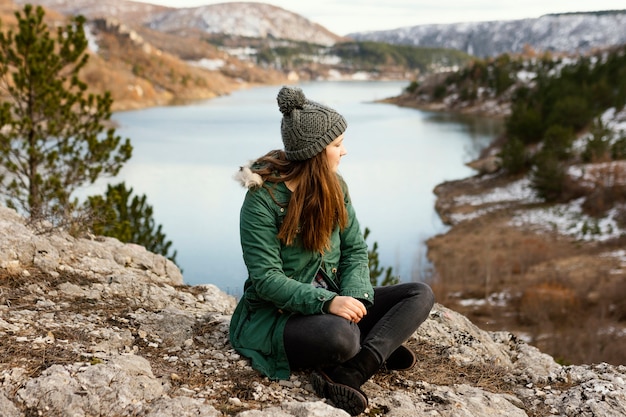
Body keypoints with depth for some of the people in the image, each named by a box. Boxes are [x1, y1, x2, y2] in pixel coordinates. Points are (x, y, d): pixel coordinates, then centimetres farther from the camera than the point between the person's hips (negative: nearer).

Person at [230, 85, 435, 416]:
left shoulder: (335, 187, 3)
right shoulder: (262, 199, -17)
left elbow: (355, 249, 3)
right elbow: (266, 279, -21)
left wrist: (354, 295, -17)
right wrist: (327, 302, -33)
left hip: (332, 301, 8)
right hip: (276, 315, -8)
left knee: (420, 294, -10)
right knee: (341, 335, -42)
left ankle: (347, 375, -27)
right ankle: (378, 352, -9)